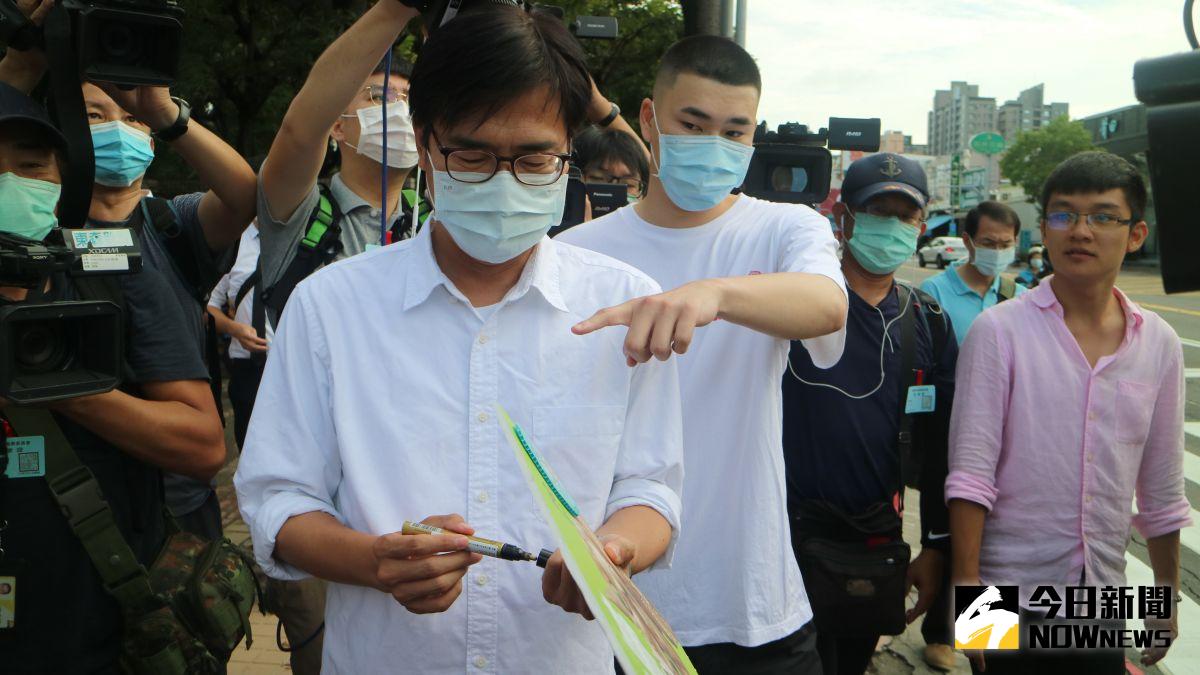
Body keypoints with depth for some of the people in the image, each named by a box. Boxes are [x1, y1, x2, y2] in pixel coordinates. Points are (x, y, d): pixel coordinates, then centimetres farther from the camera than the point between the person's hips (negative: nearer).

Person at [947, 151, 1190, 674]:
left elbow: (1162, 491, 11)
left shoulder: (1160, 345, 3)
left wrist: (1167, 596, 15)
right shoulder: (999, 330, -9)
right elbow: (971, 471, -11)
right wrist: (966, 586, -14)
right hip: (1011, 591, -4)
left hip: (1105, 601, 4)